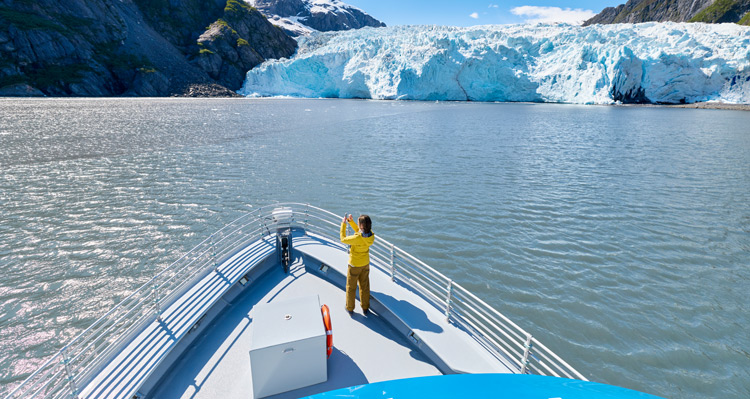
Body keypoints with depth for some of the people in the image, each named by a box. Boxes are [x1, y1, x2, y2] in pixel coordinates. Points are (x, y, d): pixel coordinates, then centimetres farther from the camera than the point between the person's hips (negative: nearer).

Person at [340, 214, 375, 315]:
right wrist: (351, 221, -1)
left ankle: (350, 309, 33)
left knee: (351, 287, 16)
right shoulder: (371, 235, -15)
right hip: (365, 264, 5)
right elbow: (359, 231, 5)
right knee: (364, 286, 21)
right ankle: (365, 308, 36)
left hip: (354, 265, -5)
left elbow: (343, 239, -19)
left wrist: (343, 224, -12)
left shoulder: (357, 238, -35)